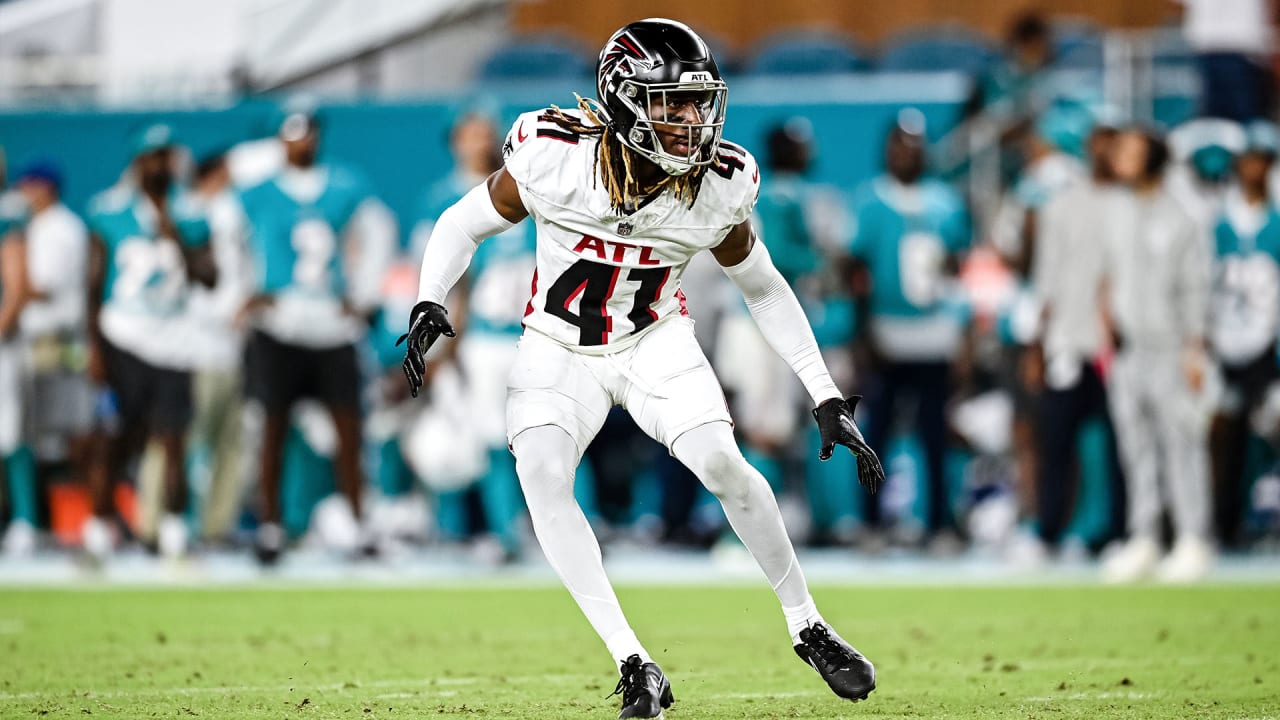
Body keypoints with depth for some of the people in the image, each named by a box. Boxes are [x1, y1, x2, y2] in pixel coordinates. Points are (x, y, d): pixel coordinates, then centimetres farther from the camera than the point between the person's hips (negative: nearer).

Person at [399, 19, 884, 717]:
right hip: (559, 346, -1)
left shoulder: (718, 187, -17)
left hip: (656, 341, 1)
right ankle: (633, 663, -20)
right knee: (542, 474, -26)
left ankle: (808, 628, 2)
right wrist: (429, 305, -27)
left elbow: (765, 291, 0)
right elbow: (463, 224, -8)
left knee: (723, 466, -21)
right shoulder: (554, 158, -25)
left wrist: (828, 400, -2)